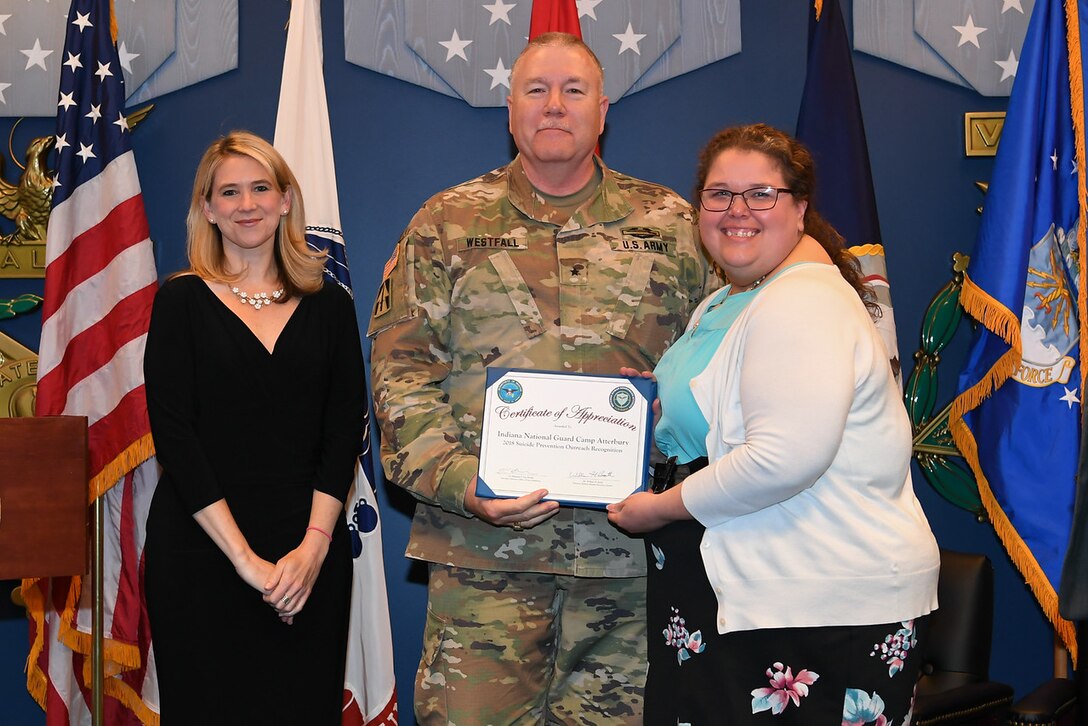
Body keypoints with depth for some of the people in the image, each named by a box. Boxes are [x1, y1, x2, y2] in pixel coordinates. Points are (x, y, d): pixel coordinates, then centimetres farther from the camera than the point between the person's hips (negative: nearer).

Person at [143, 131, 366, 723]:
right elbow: (173, 436, -6)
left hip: (311, 551, 2)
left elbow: (345, 431, 3)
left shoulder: (329, 307, 8)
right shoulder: (182, 301, 2)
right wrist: (244, 557, -13)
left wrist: (315, 543, -10)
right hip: (200, 551, -2)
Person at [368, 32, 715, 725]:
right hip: (483, 546, -1)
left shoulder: (672, 225, 10)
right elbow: (402, 369, 3)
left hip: (628, 544, 1)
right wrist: (459, 482, -11)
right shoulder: (447, 223, 8)